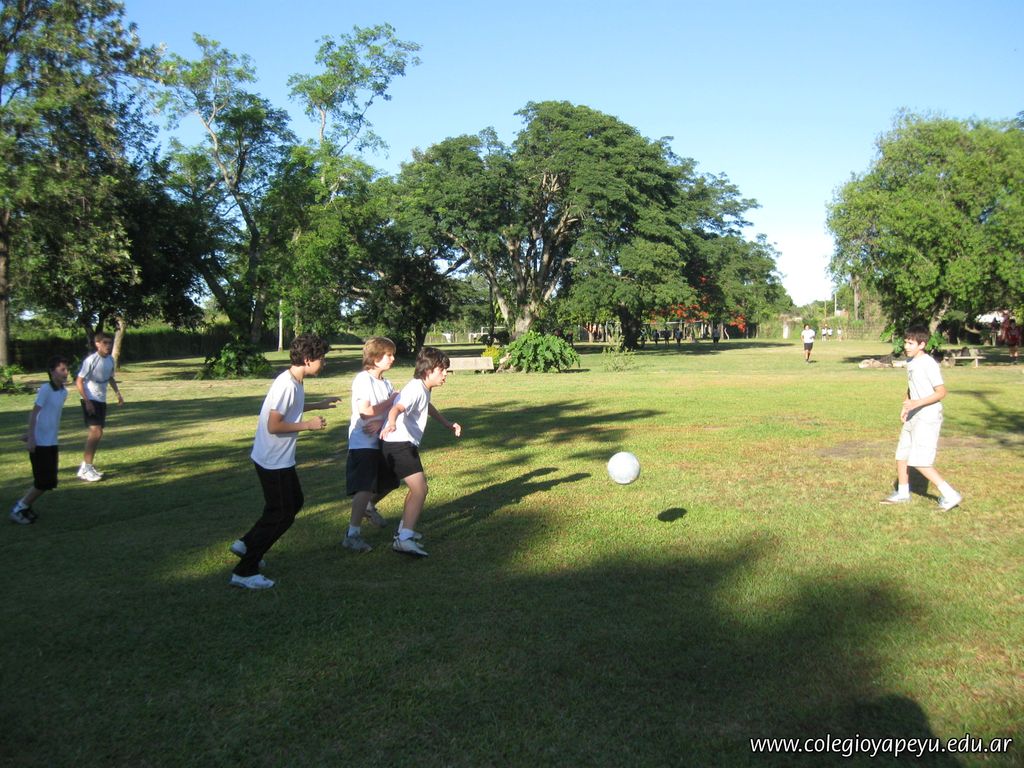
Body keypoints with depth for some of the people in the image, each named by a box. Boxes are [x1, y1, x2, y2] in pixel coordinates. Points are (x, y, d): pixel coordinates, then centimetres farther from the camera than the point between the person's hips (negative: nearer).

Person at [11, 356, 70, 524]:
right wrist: (31, 437, -20)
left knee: (49, 482, 9)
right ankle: (18, 509, 10)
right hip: (40, 443, -7)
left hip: (52, 442, 7)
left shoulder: (64, 391, 6)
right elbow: (34, 413, -16)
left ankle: (24, 505, 24)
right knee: (44, 482, -5)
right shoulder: (45, 389, -16)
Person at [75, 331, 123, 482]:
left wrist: (118, 393, 11)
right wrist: (87, 401, -20)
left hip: (101, 401, 8)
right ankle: (85, 469, -11)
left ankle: (88, 465, 21)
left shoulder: (110, 360, 4)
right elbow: (79, 381, -15)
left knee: (98, 433, 10)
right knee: (95, 431, -16)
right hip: (90, 401, -8)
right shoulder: (90, 360, -17)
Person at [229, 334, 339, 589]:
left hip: (282, 459, 10)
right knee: (281, 515, -1)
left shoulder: (295, 382, 5)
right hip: (273, 462, -10)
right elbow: (274, 426, -25)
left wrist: (317, 405, 20)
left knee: (294, 502, 22)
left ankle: (247, 544, 30)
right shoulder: (286, 385, -25)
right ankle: (245, 572, 7)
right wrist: (309, 425, -17)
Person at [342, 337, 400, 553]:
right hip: (362, 443, -8)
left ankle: (368, 506, 44)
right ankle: (352, 535, -10)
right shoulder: (363, 379, -14)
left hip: (380, 441, 8)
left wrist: (381, 422, -19)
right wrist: (390, 401, -11)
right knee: (366, 488, -15)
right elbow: (365, 412, -21)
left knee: (390, 481, 18)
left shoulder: (386, 383, 11)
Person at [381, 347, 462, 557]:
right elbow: (397, 408, -40)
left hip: (407, 444, 11)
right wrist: (391, 424, -61)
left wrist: (447, 423, 38)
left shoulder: (424, 388, 12)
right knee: (420, 489, -20)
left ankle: (404, 530, 38)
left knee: (417, 486, 26)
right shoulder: (416, 389, -20)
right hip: (399, 444, -11)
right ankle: (404, 539, -25)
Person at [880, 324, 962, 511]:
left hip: (928, 417, -9)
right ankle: (902, 493, 30)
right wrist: (905, 406, 13)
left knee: (919, 462, -12)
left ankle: (950, 495, -4)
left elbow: (941, 392, -18)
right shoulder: (910, 362, 9)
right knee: (901, 455, 15)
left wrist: (917, 403, -27)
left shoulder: (929, 364, -17)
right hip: (913, 417, 9)